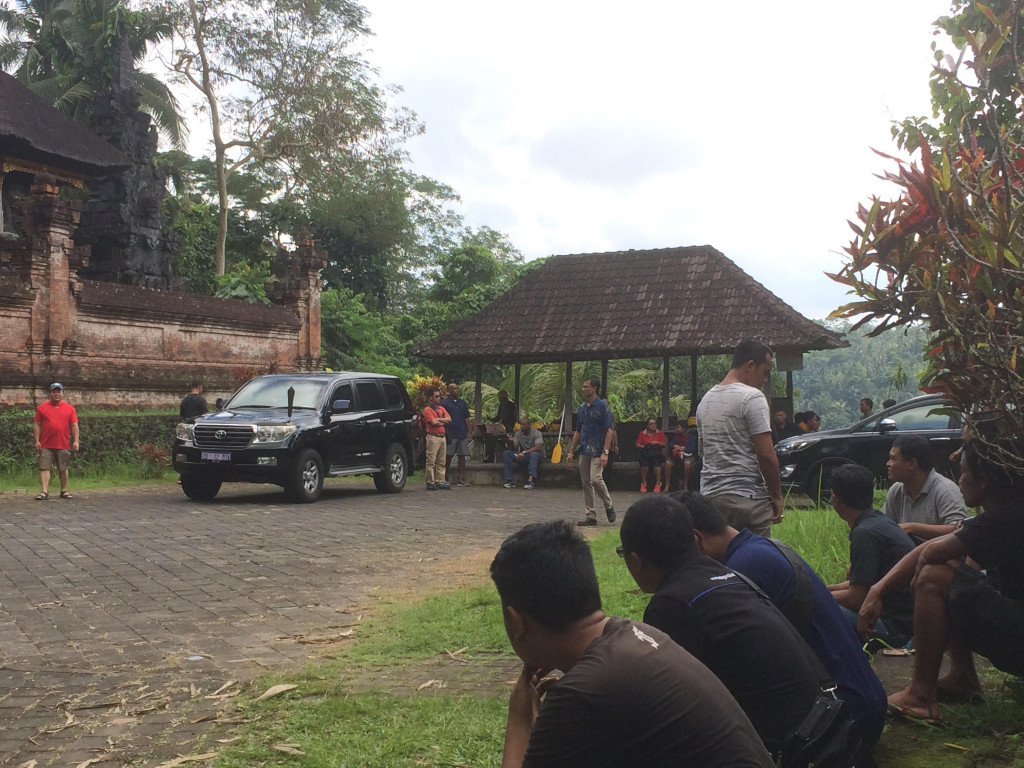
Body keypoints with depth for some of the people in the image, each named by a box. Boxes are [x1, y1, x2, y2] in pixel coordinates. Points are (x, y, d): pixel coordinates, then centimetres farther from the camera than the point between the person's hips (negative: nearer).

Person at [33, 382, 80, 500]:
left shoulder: (69, 408, 7)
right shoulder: (42, 407, 4)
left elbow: (74, 425, 5)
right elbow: (37, 425, 3)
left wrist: (76, 441, -3)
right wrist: (37, 441, -4)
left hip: (63, 445, 1)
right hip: (46, 445, -1)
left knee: (63, 469, 9)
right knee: (44, 468, -5)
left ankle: (64, 491, 19)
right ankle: (44, 492, -5)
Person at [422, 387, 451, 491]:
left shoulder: (441, 408, 17)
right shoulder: (427, 410, -4)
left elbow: (449, 419, 5)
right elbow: (434, 423, -15)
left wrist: (438, 419, -7)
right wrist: (444, 422, 0)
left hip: (442, 437, 7)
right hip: (433, 437, -7)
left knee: (441, 462, 8)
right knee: (431, 461, -5)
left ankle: (440, 481, 11)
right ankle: (430, 482, -2)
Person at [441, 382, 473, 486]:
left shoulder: (462, 403, 15)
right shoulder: (444, 402, 0)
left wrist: (469, 432, 10)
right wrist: (445, 433, -9)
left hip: (462, 434, 5)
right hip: (450, 434, -5)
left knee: (462, 456, 4)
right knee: (448, 457, -2)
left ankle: (462, 479, 7)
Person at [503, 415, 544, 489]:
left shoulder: (536, 433, -13)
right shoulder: (518, 434, 2)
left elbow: (537, 448, -27)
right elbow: (514, 449, -3)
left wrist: (524, 452, -36)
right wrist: (511, 442, -25)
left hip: (537, 456, -5)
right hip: (523, 457, 5)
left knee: (534, 454, -41)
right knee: (506, 454, -16)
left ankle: (530, 481, -55)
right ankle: (510, 481, -24)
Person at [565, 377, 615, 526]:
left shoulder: (602, 406, -8)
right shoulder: (581, 408, 12)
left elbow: (609, 430, -12)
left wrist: (605, 452, -19)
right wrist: (571, 452, 13)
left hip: (597, 452, -7)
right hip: (584, 451, 7)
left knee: (596, 479, -17)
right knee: (586, 484, 5)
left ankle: (609, 505, 7)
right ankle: (591, 515, 10)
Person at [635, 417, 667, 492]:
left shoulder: (660, 433, 13)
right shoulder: (642, 433, 12)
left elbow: (664, 444, 6)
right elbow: (637, 444, 7)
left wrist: (657, 443, -11)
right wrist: (643, 446, -12)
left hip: (657, 453, 0)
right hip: (645, 453, 0)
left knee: (656, 462, -35)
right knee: (644, 464, -33)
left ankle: (658, 483, -19)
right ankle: (643, 483, -12)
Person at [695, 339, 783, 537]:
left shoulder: (706, 400, 15)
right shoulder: (751, 397, -10)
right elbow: (766, 455, -14)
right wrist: (777, 496, -4)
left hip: (709, 495, 7)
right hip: (747, 497, -7)